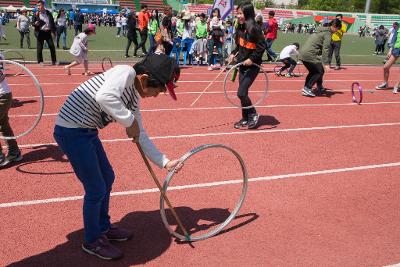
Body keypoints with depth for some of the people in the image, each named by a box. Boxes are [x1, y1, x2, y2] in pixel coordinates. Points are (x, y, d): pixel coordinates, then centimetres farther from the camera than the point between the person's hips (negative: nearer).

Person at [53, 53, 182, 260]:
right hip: (71, 130, -10)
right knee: (96, 189, -1)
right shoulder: (126, 72, -18)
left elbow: (140, 136, 14)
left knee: (107, 178, 20)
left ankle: (103, 228, 40)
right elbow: (104, 97, -38)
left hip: (87, 131, 10)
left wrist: (165, 162, 10)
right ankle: (92, 241, 23)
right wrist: (130, 122, -25)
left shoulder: (134, 98, 9)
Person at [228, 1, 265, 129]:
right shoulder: (240, 28, 5)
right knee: (243, 93, 12)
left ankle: (253, 115, 9)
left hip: (252, 66, -8)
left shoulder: (254, 28, -18)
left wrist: (252, 59, -24)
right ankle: (245, 118, 24)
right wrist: (233, 54, 4)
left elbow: (262, 47, -17)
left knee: (241, 92, -11)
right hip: (242, 65, 8)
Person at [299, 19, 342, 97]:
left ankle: (305, 89, 20)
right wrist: (326, 63, -19)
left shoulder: (322, 30, 20)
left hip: (302, 53, 9)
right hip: (310, 55, -9)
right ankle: (307, 88, -3)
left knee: (313, 72, 21)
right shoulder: (328, 33, -8)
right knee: (320, 71, 3)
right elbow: (325, 49, -17)